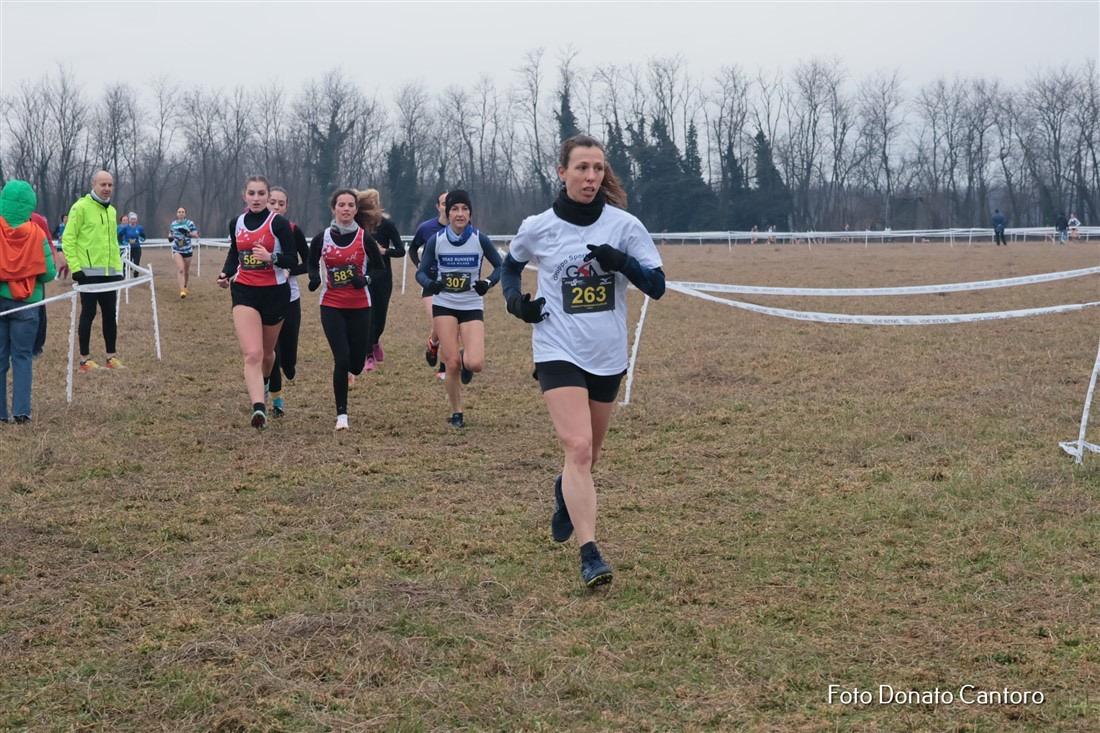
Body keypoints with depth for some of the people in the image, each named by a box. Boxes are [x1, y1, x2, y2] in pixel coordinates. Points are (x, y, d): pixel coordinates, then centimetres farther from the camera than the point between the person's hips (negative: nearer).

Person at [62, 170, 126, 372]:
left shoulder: (111, 211, 15)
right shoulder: (81, 207, -8)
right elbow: (68, 239, -10)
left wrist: (118, 267, 17)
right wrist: (75, 267, -15)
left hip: (109, 272, 7)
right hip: (89, 272, -6)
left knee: (110, 314, 8)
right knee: (88, 313, -2)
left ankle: (111, 357, 16)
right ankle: (85, 360, 5)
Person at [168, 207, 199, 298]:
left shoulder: (190, 223, -4)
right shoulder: (173, 224, 4)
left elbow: (196, 234, -10)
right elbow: (170, 233, 21)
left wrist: (188, 233, -27)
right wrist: (170, 237, -2)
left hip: (187, 249, 0)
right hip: (177, 250, 0)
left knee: (187, 271, 14)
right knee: (180, 270, -17)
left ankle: (185, 286, 40)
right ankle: (182, 291, -22)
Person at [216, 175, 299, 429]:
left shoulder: (278, 223, -8)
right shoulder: (236, 223, 5)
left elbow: (292, 260, -9)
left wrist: (271, 258, -27)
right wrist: (226, 274, 4)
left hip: (275, 293, -1)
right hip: (244, 292, 1)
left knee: (267, 352, 16)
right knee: (252, 355, -16)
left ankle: (262, 387, 47)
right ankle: (259, 408, -27)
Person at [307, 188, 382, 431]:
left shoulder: (364, 238, -3)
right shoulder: (322, 238, 0)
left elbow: (380, 269, 3)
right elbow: (312, 264, 14)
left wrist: (364, 280, -16)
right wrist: (314, 278, -7)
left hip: (359, 307, 1)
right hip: (331, 307, 0)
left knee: (356, 365, 3)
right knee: (341, 360, -11)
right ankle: (341, 414, 1)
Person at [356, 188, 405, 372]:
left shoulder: (386, 224, -10)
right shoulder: (355, 225, -10)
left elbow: (401, 250, -8)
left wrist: (383, 250, -24)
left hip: (382, 277, 1)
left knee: (380, 317, 7)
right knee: (367, 316, -7)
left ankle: (375, 341, 40)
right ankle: (369, 357, 3)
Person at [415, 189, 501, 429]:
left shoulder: (480, 239, -6)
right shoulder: (436, 241, -6)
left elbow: (500, 265, 5)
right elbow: (421, 272, 0)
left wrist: (488, 283, -14)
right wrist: (430, 283, -22)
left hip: (472, 307, 0)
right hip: (444, 305, 0)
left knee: (475, 364, -17)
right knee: (452, 364, -8)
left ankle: (466, 357, 22)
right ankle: (456, 413, 13)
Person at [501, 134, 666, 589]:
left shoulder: (624, 225, -4)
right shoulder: (538, 228, -3)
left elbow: (657, 286, -6)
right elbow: (511, 264, 18)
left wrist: (622, 262, -23)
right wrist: (514, 298, -2)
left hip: (608, 356, 3)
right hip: (559, 353, -2)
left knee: (588, 454, 17)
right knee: (578, 448, -18)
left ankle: (565, 494, 53)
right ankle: (590, 556, -18)